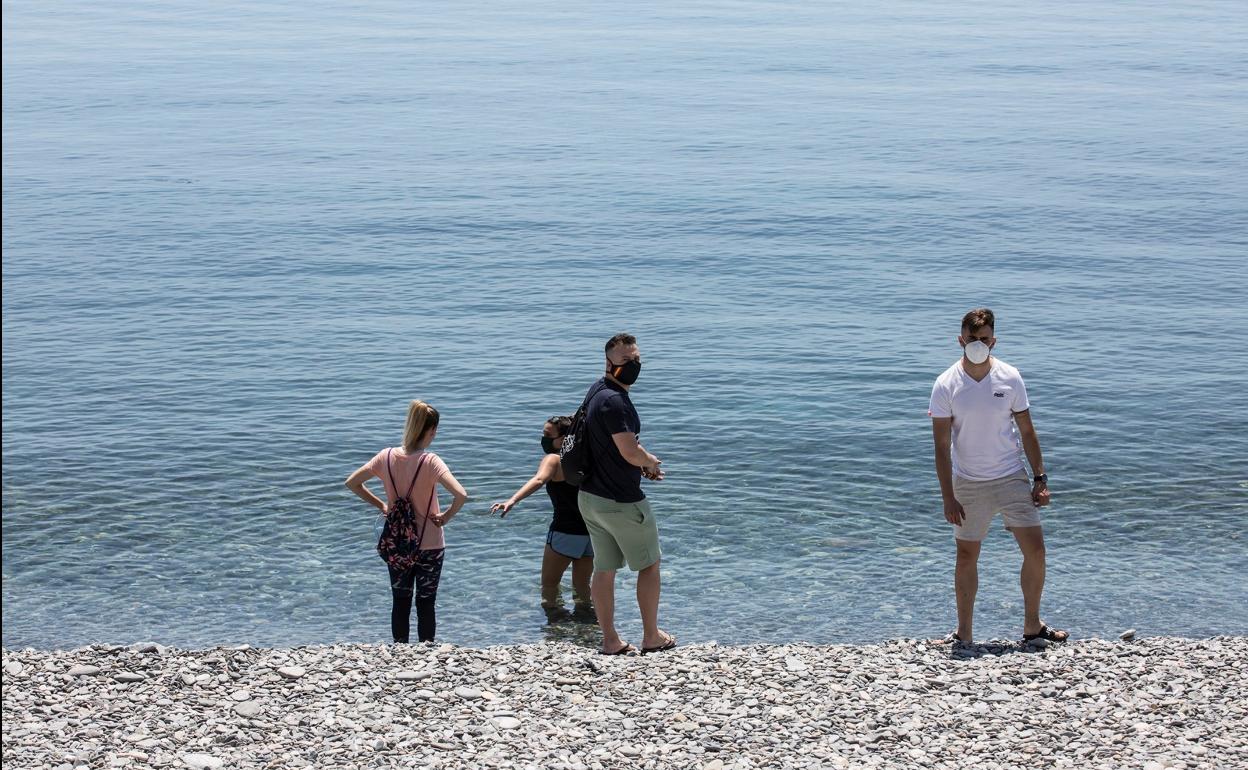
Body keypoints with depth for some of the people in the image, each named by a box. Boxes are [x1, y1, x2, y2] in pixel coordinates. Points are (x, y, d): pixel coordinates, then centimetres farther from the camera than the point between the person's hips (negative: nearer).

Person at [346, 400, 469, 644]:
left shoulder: (387, 456, -7)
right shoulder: (430, 461, -20)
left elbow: (352, 482, 1)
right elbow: (461, 495, -32)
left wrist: (380, 505, 5)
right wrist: (446, 517, -15)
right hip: (429, 545, -3)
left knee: (400, 602, 15)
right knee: (426, 603, 9)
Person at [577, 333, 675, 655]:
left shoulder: (598, 390, 9)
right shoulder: (613, 400, -24)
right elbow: (631, 452, -28)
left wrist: (642, 464, 8)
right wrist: (651, 461, -5)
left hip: (591, 496, 9)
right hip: (621, 502, -9)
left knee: (604, 569, 12)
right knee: (649, 564, 8)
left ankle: (610, 640, 18)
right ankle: (652, 636, 16)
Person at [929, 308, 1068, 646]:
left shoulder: (1010, 378, -4)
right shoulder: (946, 385, -9)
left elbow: (1026, 431, 5)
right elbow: (941, 445, -9)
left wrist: (1041, 478, 0)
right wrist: (948, 498, -13)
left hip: (1012, 478, 2)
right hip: (968, 484, -1)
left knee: (1035, 550, -2)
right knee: (967, 556, 6)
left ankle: (1032, 626, 13)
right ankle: (964, 634, 17)